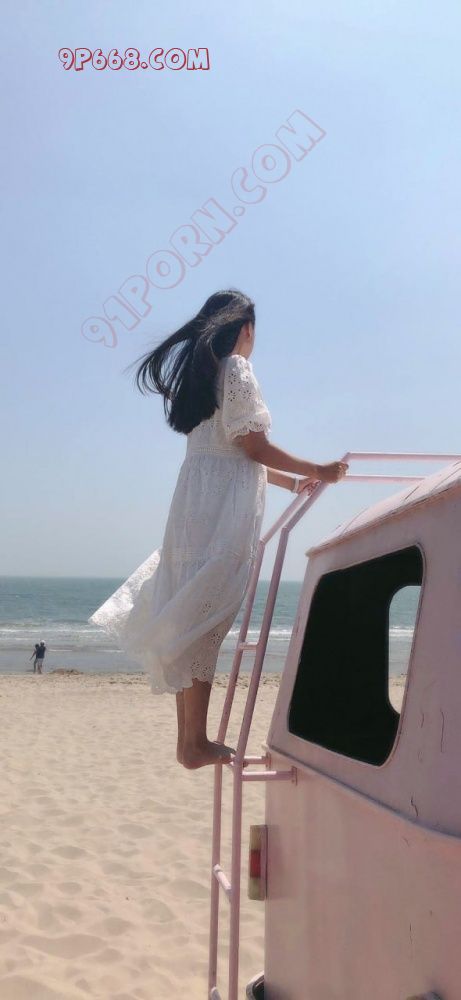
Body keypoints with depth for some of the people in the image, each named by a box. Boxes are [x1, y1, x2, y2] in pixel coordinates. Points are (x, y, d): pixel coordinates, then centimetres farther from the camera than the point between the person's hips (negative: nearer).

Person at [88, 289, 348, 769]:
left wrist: (291, 482, 29)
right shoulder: (237, 369, -2)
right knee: (204, 621, -9)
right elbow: (254, 447, -9)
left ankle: (189, 738, 12)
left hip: (194, 504, 8)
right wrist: (317, 471, 1)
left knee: (188, 623, 7)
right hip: (221, 510, -8)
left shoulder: (200, 371, 23)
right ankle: (195, 742, -5)